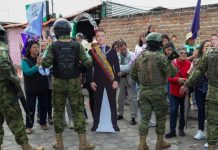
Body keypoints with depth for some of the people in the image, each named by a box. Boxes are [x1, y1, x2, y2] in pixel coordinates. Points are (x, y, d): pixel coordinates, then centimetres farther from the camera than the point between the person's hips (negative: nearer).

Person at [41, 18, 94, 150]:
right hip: (74, 83, 0)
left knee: (58, 111, 12)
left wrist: (45, 53, 7)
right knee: (78, 111, 7)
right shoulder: (77, 45, -6)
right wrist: (88, 56, 14)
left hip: (58, 83, 0)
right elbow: (88, 63, -7)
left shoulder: (53, 46, -8)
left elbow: (45, 64, -11)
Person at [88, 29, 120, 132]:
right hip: (97, 81, 0)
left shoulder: (112, 51, 6)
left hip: (111, 81, 1)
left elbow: (117, 67, 3)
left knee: (112, 103, 6)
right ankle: (96, 124, 14)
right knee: (97, 104, 4)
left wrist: (116, 80, -6)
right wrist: (91, 81, -6)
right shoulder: (92, 51, 4)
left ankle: (114, 124, 16)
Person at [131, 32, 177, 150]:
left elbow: (133, 75, 9)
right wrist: (173, 65, 10)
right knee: (160, 117, 12)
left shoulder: (139, 57, 4)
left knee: (144, 117, 10)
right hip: (157, 91, -4)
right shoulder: (160, 57, -13)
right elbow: (172, 73, -11)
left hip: (143, 91, 4)